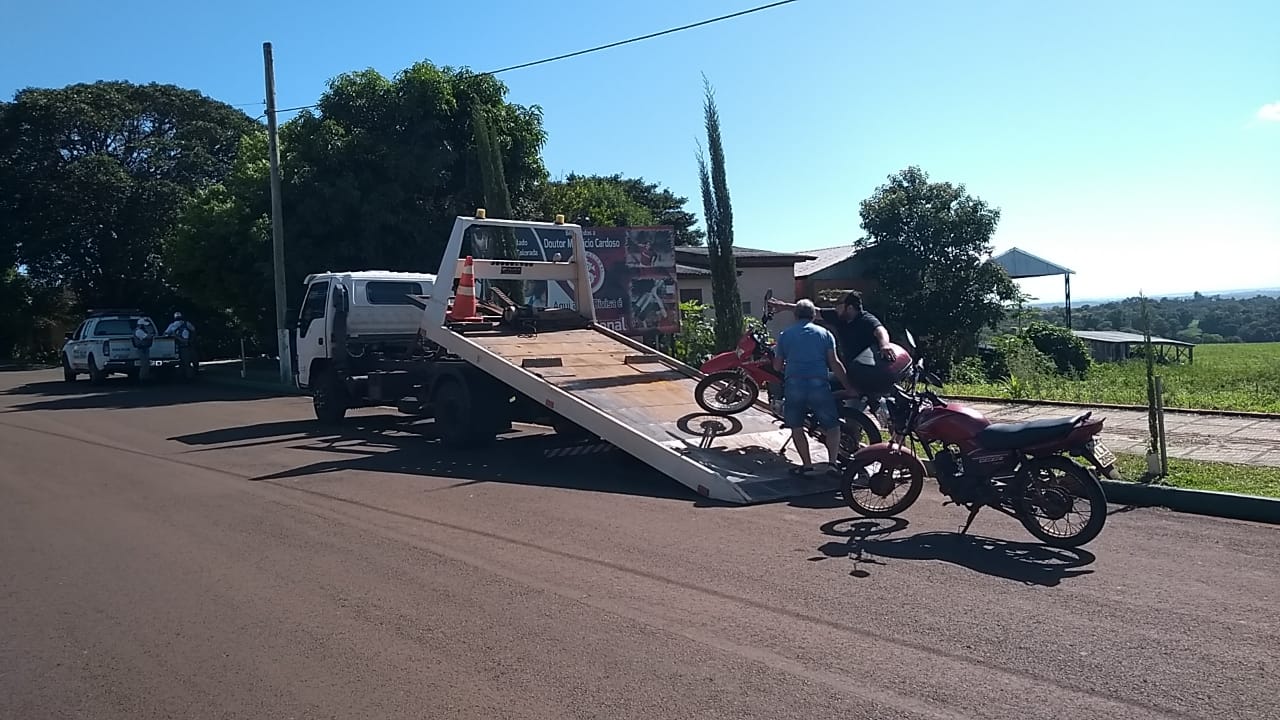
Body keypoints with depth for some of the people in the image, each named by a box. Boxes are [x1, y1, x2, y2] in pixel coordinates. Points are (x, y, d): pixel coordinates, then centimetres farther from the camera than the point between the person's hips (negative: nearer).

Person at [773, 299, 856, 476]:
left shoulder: (784, 335, 12)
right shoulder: (824, 333, 10)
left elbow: (777, 366, 12)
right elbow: (834, 363, 1)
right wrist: (848, 385, 6)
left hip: (793, 384, 1)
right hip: (819, 383, 0)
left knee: (796, 427, 14)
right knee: (832, 426, 11)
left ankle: (807, 464, 11)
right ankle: (832, 462, -4)